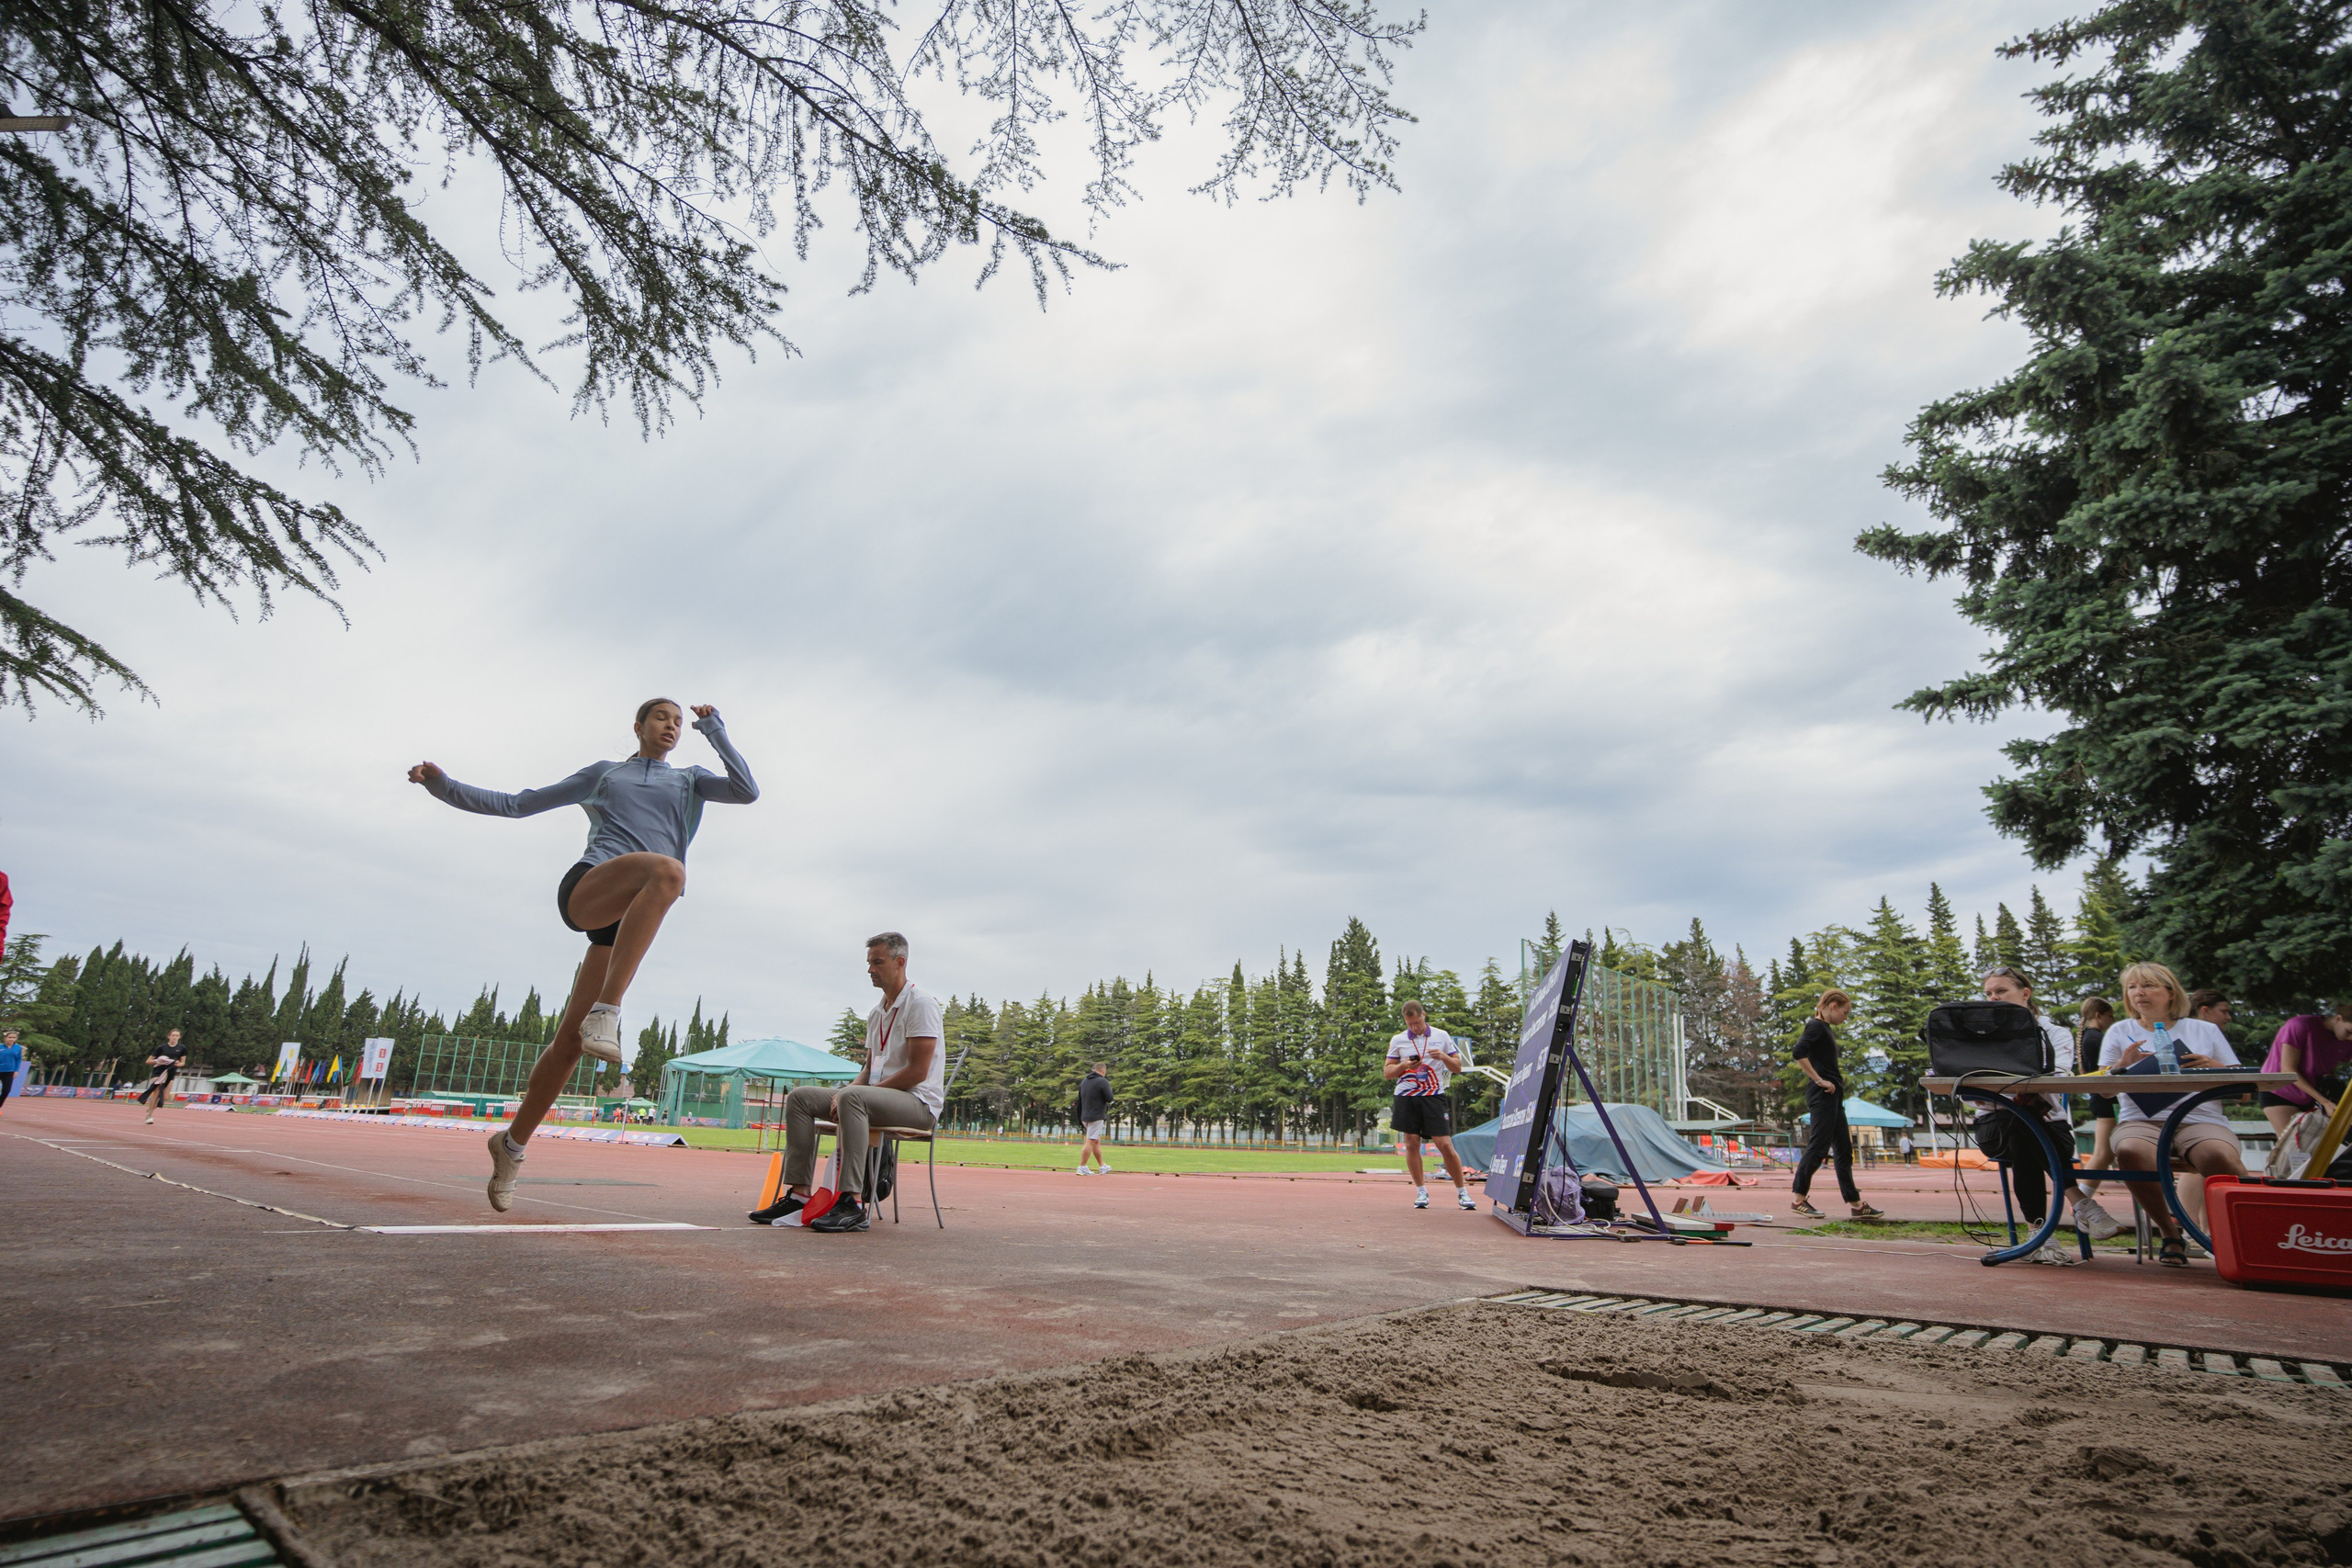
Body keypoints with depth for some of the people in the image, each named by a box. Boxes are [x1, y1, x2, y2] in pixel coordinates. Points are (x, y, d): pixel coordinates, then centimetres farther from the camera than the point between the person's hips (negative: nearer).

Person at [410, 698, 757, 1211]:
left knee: (570, 1039, -2)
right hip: (585, 889, -2)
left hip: (632, 917, 2)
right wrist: (444, 786, 16)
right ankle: (605, 1012, -45)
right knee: (668, 870, -38)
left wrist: (715, 731, 7)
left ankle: (512, 1143, 17)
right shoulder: (602, 773, 25)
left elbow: (747, 791, 6)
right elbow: (516, 804, 26)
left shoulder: (690, 780, 26)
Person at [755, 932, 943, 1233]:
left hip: (918, 1101, -9)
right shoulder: (876, 1012, 18)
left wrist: (848, 1094, -15)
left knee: (852, 1097, -37)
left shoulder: (920, 1003, -11)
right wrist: (844, 1094, -2)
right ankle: (798, 1194, -6)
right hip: (877, 1095, 9)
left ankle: (853, 1202, -37)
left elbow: (917, 1072, -18)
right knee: (799, 1098, 0)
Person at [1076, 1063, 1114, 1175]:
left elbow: (1080, 1100, 17)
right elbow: (1109, 1098, -15)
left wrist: (1080, 1118, 22)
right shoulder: (1103, 1081, -11)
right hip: (1096, 1117, -8)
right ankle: (1082, 1168, -8)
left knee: (1097, 1141, 16)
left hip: (1085, 1116, 8)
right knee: (1090, 1142, -6)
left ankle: (1102, 1167, 23)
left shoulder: (1084, 1081, 13)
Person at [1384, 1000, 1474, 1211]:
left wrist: (1444, 1057, -11)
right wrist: (1405, 1065, -10)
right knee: (1411, 1144, 1)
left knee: (1445, 1145, -6)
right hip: (1406, 1098, 1)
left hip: (1434, 1097, -1)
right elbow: (1387, 1072, 8)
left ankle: (1462, 1191, 8)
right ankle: (1421, 1191, 14)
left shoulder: (1442, 1036, 7)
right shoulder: (1397, 1040, 7)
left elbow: (1457, 1067, 9)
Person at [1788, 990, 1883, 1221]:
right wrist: (1819, 1081, -21)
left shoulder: (1825, 1028, 19)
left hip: (1832, 1097, 10)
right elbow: (1799, 1053, -25)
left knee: (1844, 1149, 10)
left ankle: (1856, 1204, 14)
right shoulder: (1816, 1026, -10)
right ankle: (1798, 1198, -2)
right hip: (1822, 1096, -10)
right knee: (1819, 1146, -8)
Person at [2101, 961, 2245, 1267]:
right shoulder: (2120, 1032, 18)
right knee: (2130, 1152, -36)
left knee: (2219, 1157, -38)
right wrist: (2123, 1064, -8)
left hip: (2201, 1119, 0)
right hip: (2142, 1119, 0)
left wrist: (2215, 1067, -7)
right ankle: (2171, 1234, -15)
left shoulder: (2205, 1030, 18)